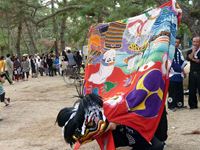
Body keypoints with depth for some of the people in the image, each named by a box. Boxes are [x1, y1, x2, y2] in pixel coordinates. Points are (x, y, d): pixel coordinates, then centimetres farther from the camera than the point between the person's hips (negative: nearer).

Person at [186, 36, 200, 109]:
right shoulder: (190, 51, 14)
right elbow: (189, 58, -7)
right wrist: (193, 51, -8)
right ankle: (193, 104, 14)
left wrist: (194, 59, -8)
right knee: (192, 90, 6)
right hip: (192, 73, 4)